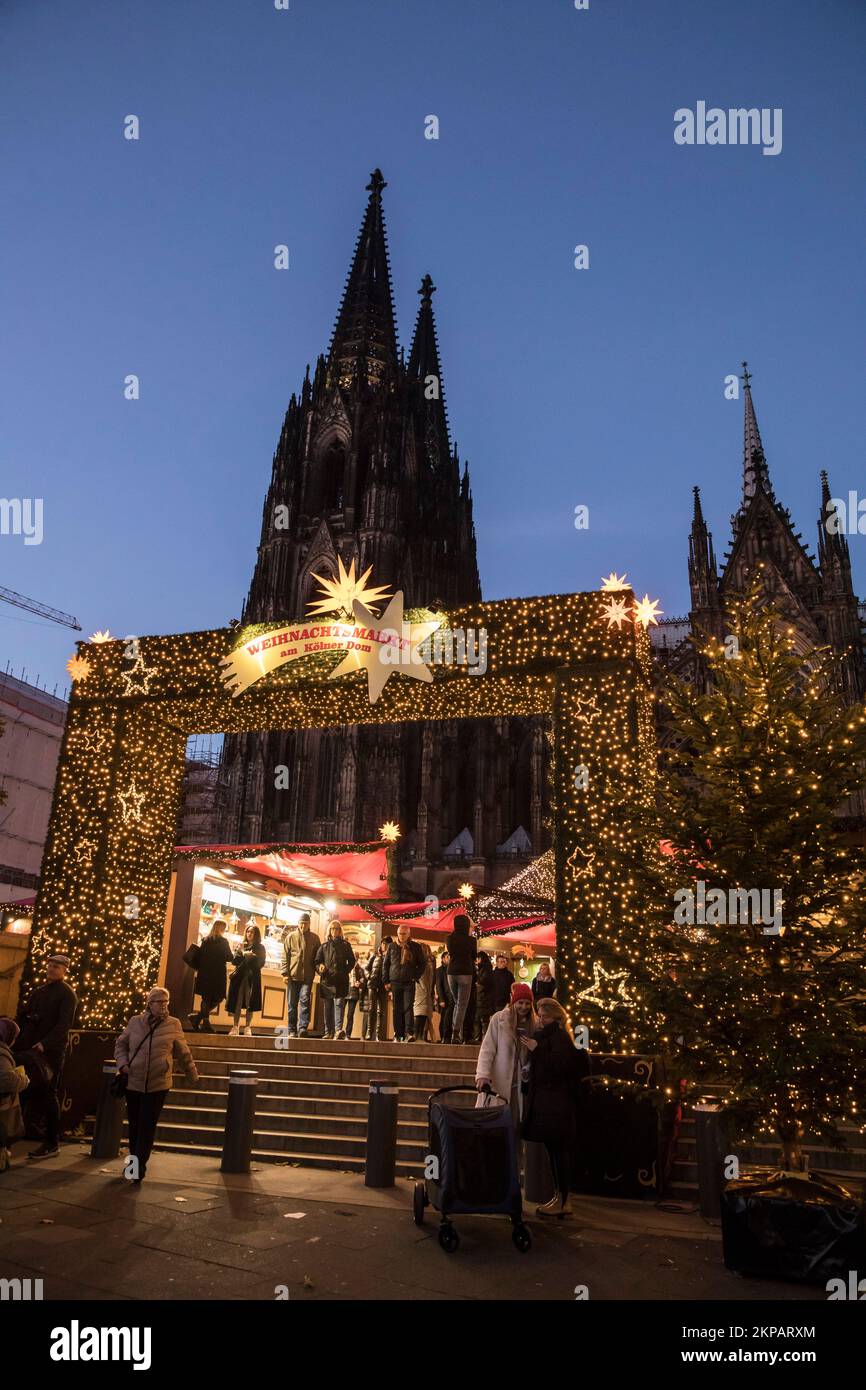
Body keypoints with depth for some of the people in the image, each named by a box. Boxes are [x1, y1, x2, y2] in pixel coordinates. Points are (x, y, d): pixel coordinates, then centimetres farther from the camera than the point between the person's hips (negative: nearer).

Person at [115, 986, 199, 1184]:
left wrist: (193, 1077, 14)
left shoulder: (173, 1025, -4)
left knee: (147, 1127, -4)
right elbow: (120, 1044, 13)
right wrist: (123, 1064, -4)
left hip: (157, 1086, -2)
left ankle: (138, 1168, 3)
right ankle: (134, 1161, 32)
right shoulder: (135, 1022, 0)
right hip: (133, 1083, 2)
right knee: (134, 1125, 13)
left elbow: (183, 1054, 7)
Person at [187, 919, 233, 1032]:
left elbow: (200, 955, 8)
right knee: (218, 998, 3)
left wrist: (198, 969, 19)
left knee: (206, 998, 11)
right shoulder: (222, 941, -7)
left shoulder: (206, 940, 6)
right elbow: (229, 957, -3)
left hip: (204, 973, 6)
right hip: (217, 974, -6)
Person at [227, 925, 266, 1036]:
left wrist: (252, 956, -13)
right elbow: (235, 961, 5)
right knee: (237, 1003, -1)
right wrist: (240, 951, -10)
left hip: (253, 978, -2)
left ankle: (248, 1028, 2)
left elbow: (261, 963, 0)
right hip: (239, 976, 2)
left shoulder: (260, 948, 7)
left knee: (250, 1003, -3)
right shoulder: (241, 945, 12)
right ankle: (235, 1027, 5)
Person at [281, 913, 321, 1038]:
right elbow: (285, 956, 5)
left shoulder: (314, 938, 7)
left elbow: (318, 957, 10)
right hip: (293, 976, 1)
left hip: (307, 976, -1)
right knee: (292, 1004, 6)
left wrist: (318, 968, -4)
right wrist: (285, 973, -3)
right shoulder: (290, 937, 6)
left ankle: (303, 1028, -14)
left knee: (305, 1001, -13)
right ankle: (292, 1030, 13)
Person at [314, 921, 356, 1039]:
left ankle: (338, 1029, -24)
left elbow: (351, 961, 11)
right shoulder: (324, 946, 14)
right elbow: (317, 961, 12)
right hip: (326, 980, 2)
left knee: (339, 1003, -15)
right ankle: (328, 1031, 10)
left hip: (340, 981, -2)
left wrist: (345, 972, -4)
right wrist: (320, 967, -9)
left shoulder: (345, 945, 11)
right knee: (328, 1007, 5)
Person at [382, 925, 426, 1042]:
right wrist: (386, 981, 5)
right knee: (397, 1010, 4)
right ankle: (398, 1035, 9)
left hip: (409, 983, -2)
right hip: (395, 982, 2)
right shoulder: (392, 947, 10)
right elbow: (386, 964, 12)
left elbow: (422, 964, 9)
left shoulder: (415, 947, 5)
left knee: (408, 1008, -12)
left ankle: (409, 1033, -16)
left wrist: (416, 977, -3)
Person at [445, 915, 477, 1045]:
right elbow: (474, 956, 8)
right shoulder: (471, 940, -6)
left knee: (457, 1003, 17)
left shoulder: (450, 939, 0)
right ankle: (456, 1033, -12)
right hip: (465, 973, -3)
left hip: (452, 972, 4)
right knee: (462, 1005, -1)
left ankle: (459, 1034, 13)